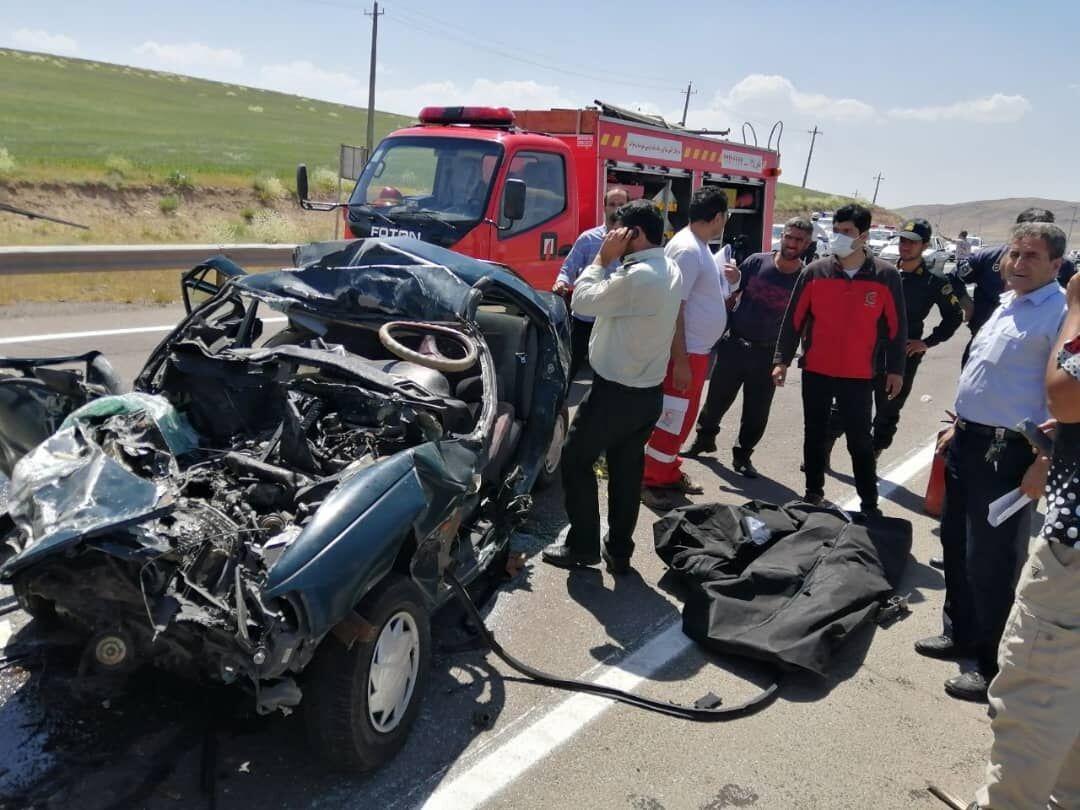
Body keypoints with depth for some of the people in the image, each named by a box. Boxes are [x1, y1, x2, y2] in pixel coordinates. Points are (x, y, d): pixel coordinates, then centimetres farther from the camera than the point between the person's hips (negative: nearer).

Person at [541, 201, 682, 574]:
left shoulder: (637, 276, -24)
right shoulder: (670, 271, 6)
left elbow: (583, 301, -15)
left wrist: (603, 258, -7)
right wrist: (615, 261, 0)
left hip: (616, 392, -8)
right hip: (649, 392, 8)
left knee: (576, 459, 8)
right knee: (627, 471, 15)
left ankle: (583, 546, 15)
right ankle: (619, 551, 24)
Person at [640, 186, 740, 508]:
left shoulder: (699, 246, 11)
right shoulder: (688, 249, -19)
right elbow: (674, 308, -24)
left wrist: (728, 280, 5)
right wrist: (681, 361, -25)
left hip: (697, 349, 10)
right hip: (685, 351, -10)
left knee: (681, 418, 18)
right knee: (671, 419, -3)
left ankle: (669, 474, 29)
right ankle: (649, 481, 8)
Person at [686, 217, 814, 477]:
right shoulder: (756, 262, -3)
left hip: (767, 355, -1)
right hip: (734, 345, 1)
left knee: (757, 412, 6)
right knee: (717, 398, 14)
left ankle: (742, 455, 25)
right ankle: (705, 438, 37)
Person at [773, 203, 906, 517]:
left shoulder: (886, 276, -5)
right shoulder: (814, 272, -2)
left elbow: (896, 326, 2)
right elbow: (793, 319, 3)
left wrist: (895, 369, 2)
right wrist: (782, 359, 0)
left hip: (859, 375, -2)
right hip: (815, 371, 2)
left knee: (860, 439, 3)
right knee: (815, 435, 12)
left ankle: (869, 503, 14)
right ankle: (813, 492, 25)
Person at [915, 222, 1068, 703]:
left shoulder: (1061, 314, -15)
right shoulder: (1007, 305, 13)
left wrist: (1043, 464, -24)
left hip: (1008, 453, -9)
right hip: (969, 441, 9)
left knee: (989, 560, 0)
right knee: (955, 544, 18)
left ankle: (993, 666, 16)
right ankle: (960, 634, 37)